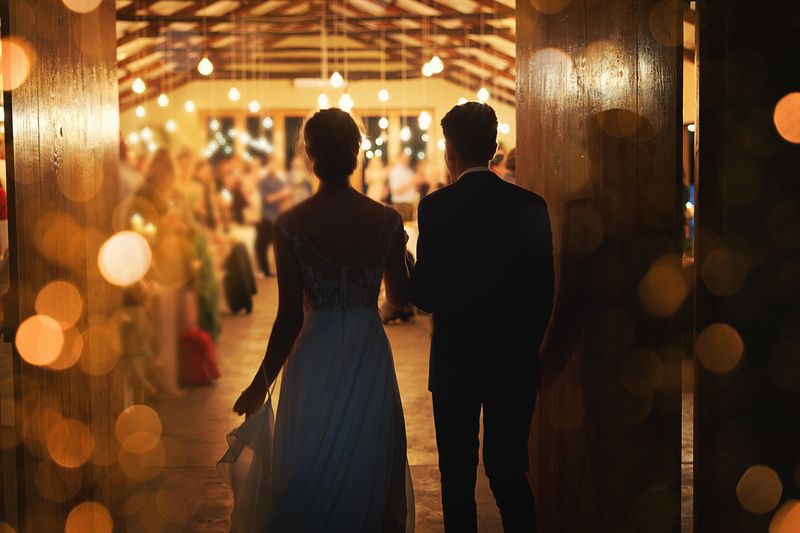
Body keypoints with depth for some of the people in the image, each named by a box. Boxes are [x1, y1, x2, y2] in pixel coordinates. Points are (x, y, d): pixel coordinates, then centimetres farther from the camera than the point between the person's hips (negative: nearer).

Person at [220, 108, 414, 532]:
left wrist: (261, 382, -1)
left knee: (308, 470, 14)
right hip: (369, 356, 2)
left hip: (314, 359, -2)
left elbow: (290, 317, -12)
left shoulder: (290, 225, -13)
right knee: (368, 469, 18)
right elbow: (401, 297, 3)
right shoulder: (387, 221, -8)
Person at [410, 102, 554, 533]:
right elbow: (544, 290, 1)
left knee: (458, 473, 8)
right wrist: (526, 344, 13)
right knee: (509, 469, 10)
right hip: (515, 361, 3)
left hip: (456, 358, -3)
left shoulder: (436, 208, -11)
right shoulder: (530, 205, -2)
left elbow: (424, 294, -12)